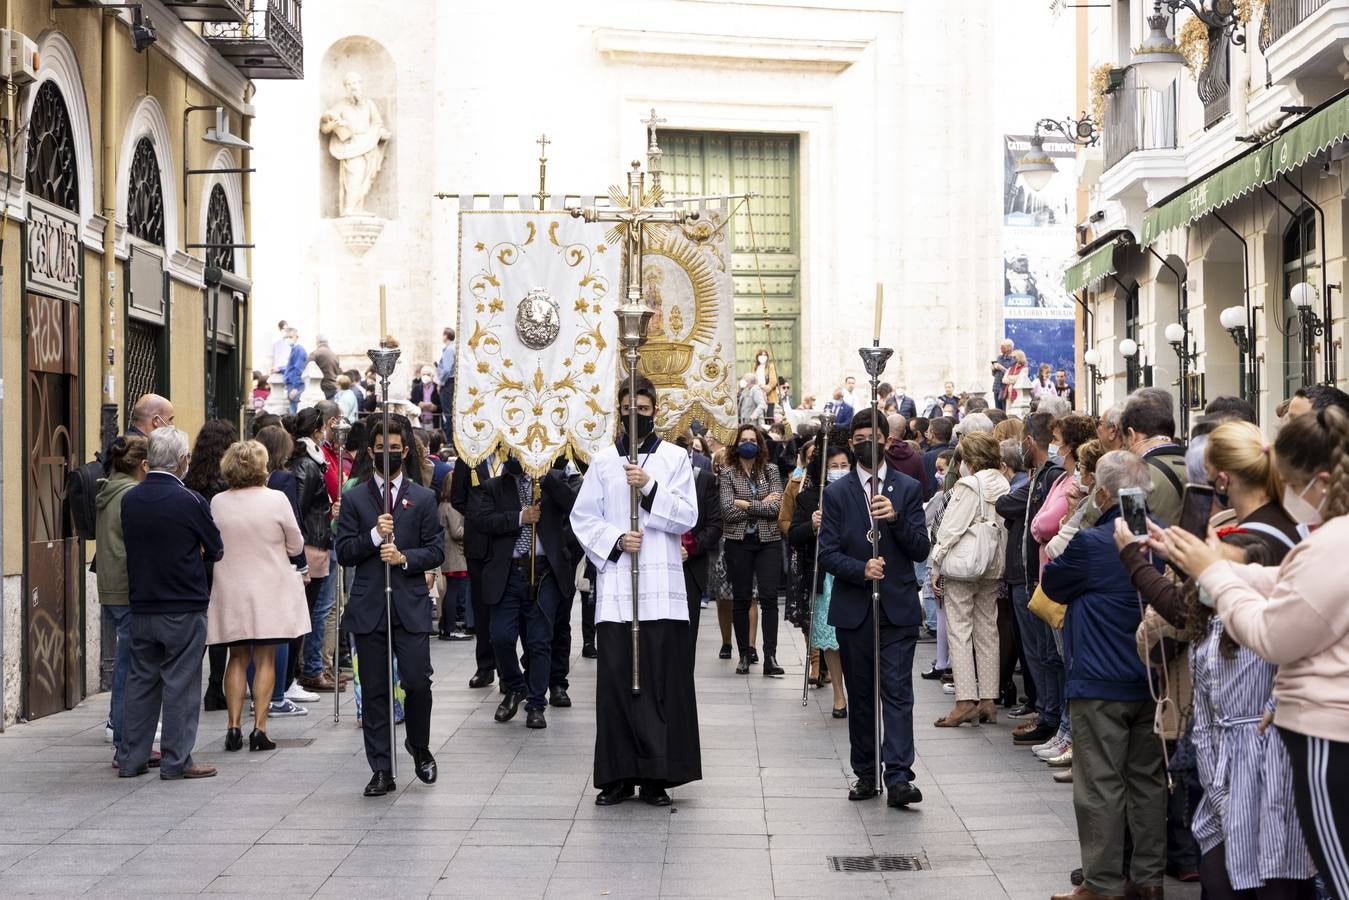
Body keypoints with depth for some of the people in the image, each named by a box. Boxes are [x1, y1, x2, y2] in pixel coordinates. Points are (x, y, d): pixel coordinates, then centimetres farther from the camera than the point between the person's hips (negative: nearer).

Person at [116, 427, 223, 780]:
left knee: (140, 681, 13)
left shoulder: (129, 499, 1)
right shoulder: (189, 501, -15)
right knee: (180, 684, 2)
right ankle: (176, 761, 5)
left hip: (141, 604, 5)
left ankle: (131, 758, 17)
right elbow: (215, 549, -5)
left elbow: (132, 545, 11)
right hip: (184, 608, -5)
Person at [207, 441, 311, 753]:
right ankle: (259, 727, 0)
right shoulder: (276, 500, -12)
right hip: (269, 591, -2)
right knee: (265, 660, 5)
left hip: (230, 592, 2)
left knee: (237, 659, 13)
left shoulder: (217, 503, -5)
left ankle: (234, 727, 7)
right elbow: (296, 545, -3)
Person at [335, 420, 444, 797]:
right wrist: (374, 536, -15)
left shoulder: (423, 498, 8)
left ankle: (419, 748, 20)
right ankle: (381, 770, 8)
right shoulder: (354, 499, 7)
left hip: (411, 604, 0)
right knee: (374, 691, 2)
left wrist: (405, 557, -12)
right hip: (369, 606, 0)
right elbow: (344, 553, 1)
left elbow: (436, 550, 5)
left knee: (418, 682, -7)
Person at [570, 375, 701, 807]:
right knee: (616, 678, -1)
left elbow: (687, 517, -1)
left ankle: (657, 775, 4)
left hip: (661, 585, -1)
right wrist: (615, 540, -8)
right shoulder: (603, 460, 10)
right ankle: (619, 774, 6)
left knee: (662, 679, -3)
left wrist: (650, 488, -13)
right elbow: (582, 517, 8)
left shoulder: (675, 458, 7)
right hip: (615, 583, 1)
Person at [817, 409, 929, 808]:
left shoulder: (908, 489, 5)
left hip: (898, 607, -1)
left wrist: (896, 518, -17)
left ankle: (898, 776, -13)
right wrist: (861, 569, -18)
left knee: (897, 691, -9)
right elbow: (828, 554, 0)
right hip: (853, 609, 1)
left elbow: (921, 550, -1)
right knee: (861, 696, 8)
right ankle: (866, 774, 16)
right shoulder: (837, 493, 6)